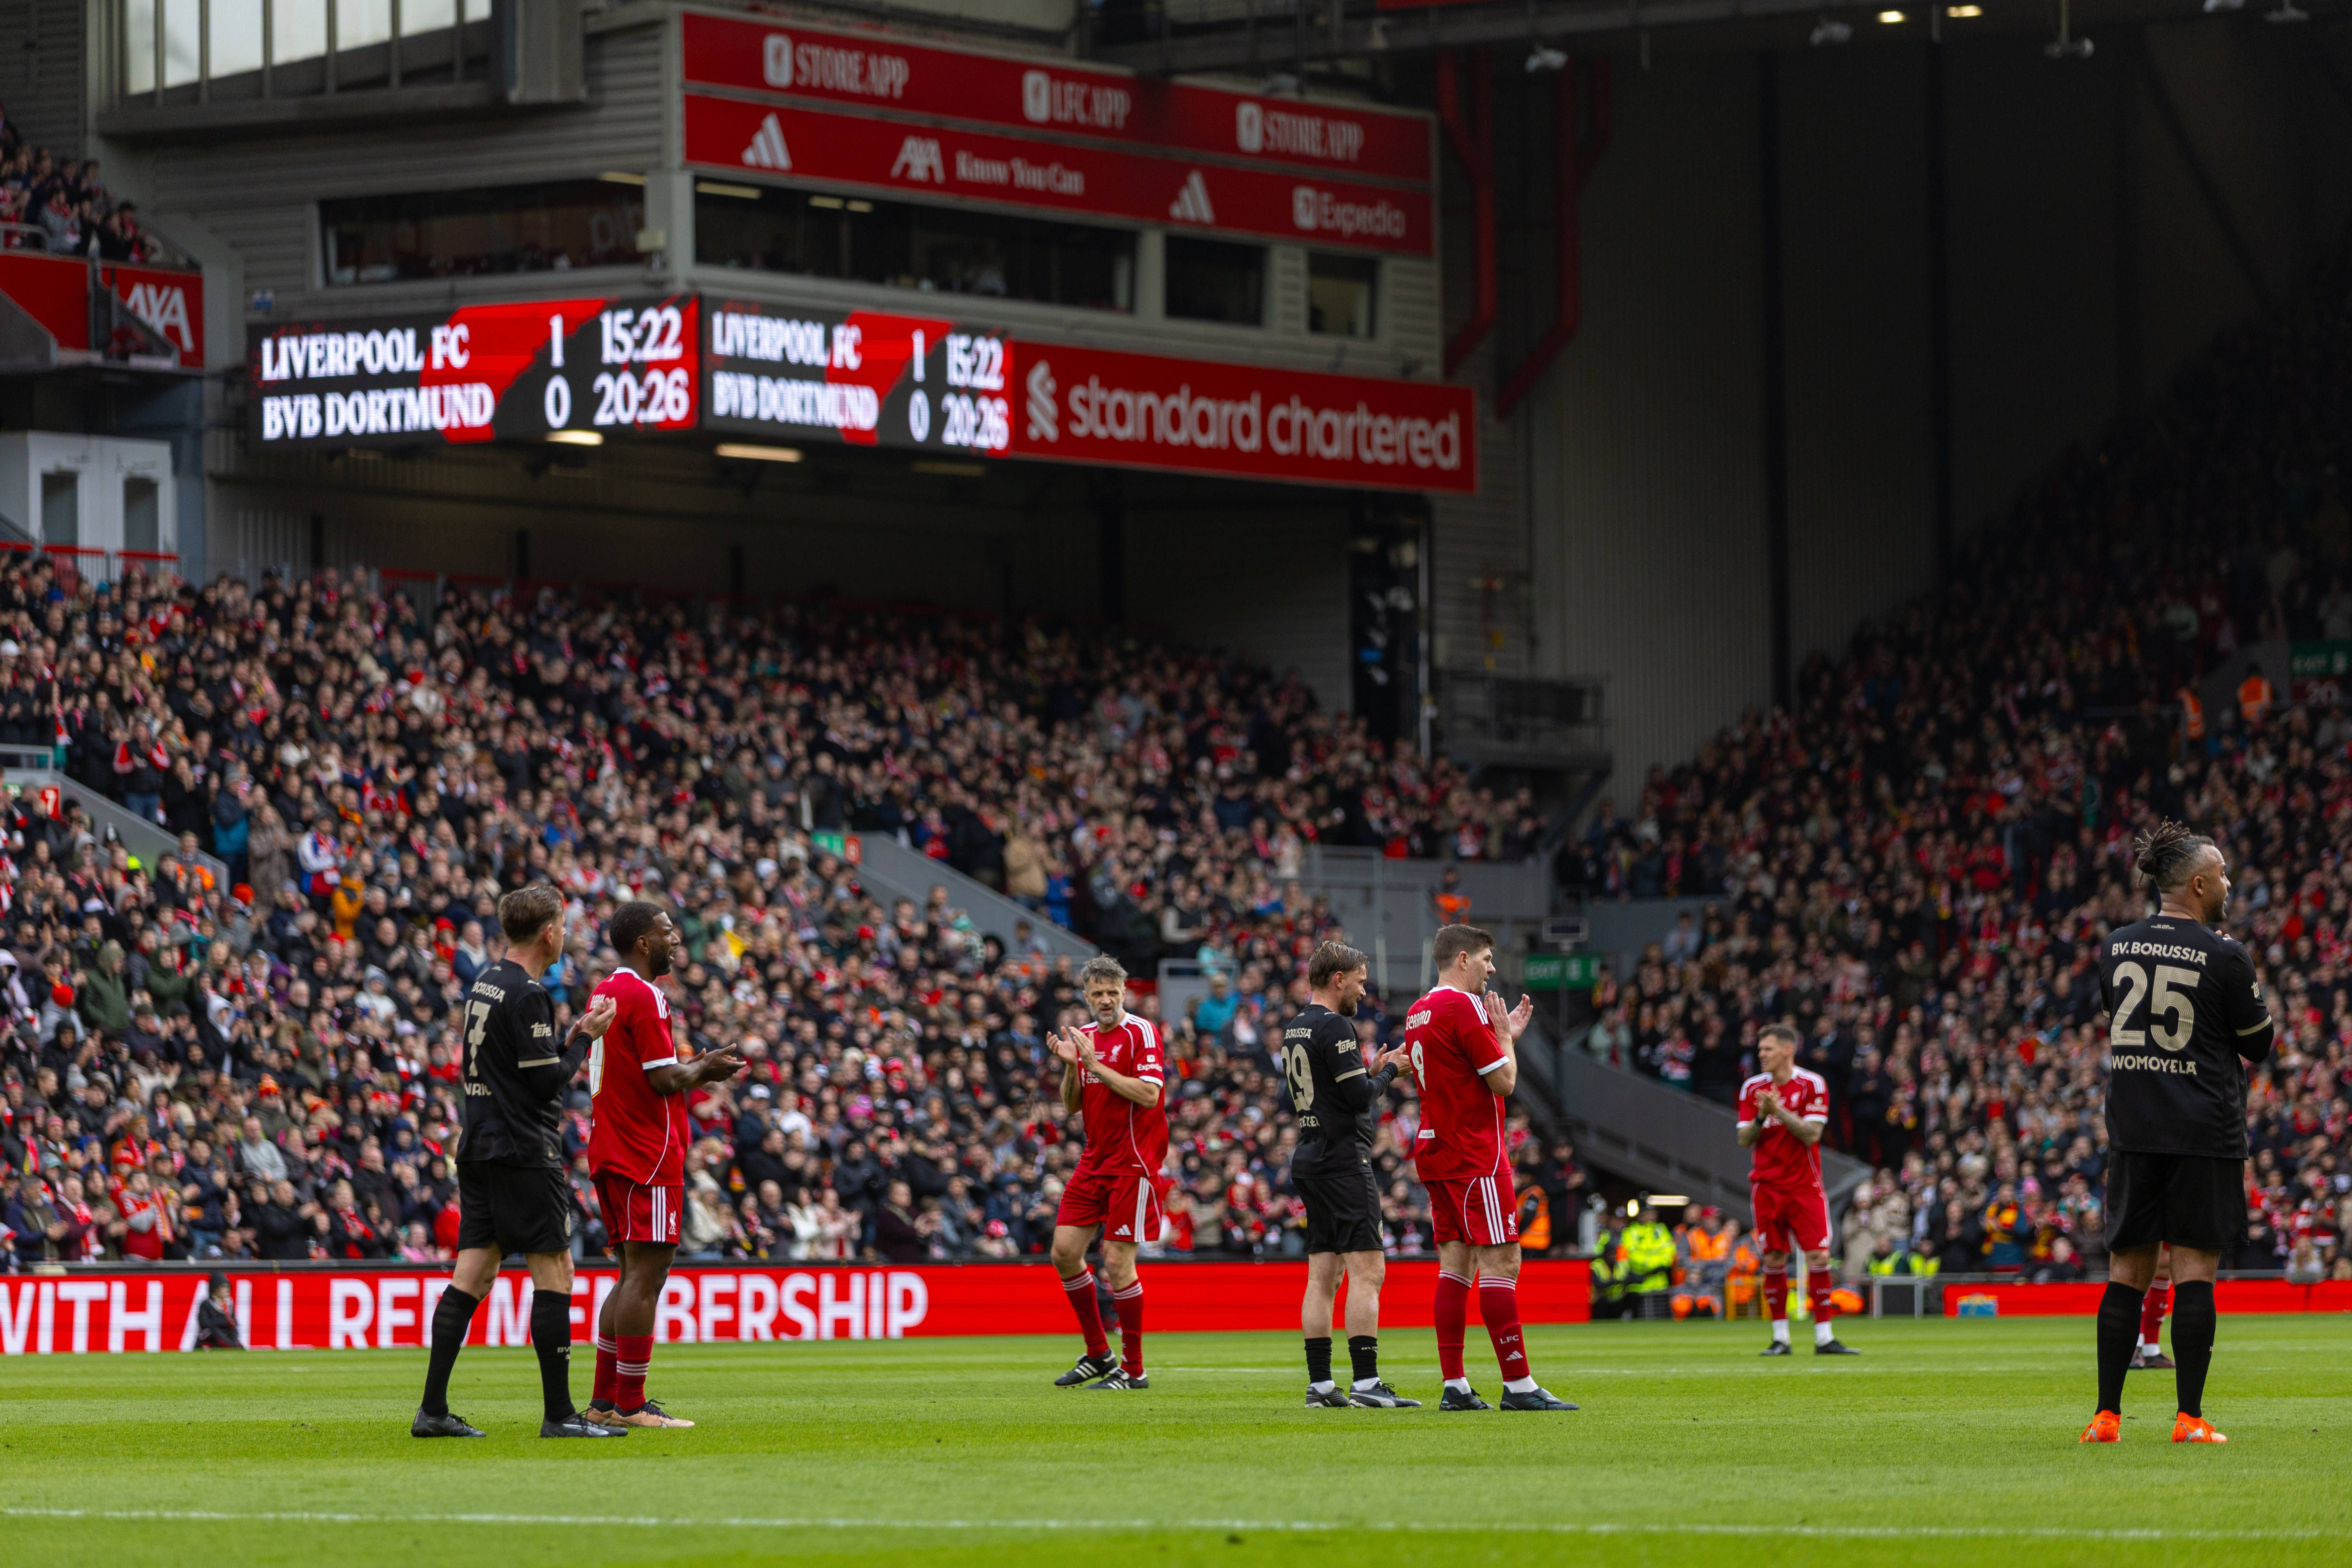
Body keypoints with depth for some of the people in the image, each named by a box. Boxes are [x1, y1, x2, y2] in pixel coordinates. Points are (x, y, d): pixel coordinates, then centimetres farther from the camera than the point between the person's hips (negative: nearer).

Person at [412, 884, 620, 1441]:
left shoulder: (484, 985, 14)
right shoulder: (528, 995, -14)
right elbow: (546, 1081, -17)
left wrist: (572, 1037, 15)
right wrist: (586, 1038, -3)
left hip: (479, 1146, 9)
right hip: (524, 1154, -9)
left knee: (472, 1274, 7)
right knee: (554, 1270, -3)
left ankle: (433, 1409, 3)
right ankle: (559, 1414, -4)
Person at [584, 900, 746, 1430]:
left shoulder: (606, 993, 17)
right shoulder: (644, 996, -14)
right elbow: (665, 1080, -18)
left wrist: (700, 1066, 17)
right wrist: (704, 1069, 1)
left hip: (611, 1153, 10)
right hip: (647, 1156, -10)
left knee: (635, 1276, 14)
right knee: (646, 1275, -8)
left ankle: (605, 1401, 14)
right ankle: (629, 1405, -9)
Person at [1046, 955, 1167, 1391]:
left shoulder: (1140, 1032, -9)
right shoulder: (1084, 1036, 12)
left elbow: (1149, 1094, -20)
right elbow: (1071, 1105, 14)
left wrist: (1097, 1065, -20)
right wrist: (1070, 1065, -4)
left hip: (1132, 1164, -7)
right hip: (1094, 1160, 7)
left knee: (1117, 1263, -9)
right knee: (1065, 1252, 3)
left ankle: (1133, 1369, 1)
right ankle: (1098, 1355, 16)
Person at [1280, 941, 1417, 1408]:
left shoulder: (1295, 1029, 16)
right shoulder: (1335, 1027, -12)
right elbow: (1359, 1097, -17)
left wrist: (1369, 1071, 17)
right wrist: (1387, 1071, 1)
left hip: (1309, 1158, 10)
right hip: (1343, 1159, -10)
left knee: (1323, 1274, 8)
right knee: (1368, 1269, -11)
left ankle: (1319, 1384, 5)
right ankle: (1366, 1382, -18)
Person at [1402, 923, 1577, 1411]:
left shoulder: (1418, 1013, 16)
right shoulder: (1464, 1007, -13)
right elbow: (1503, 1081, -14)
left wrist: (1505, 1035, 21)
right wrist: (1505, 1036, 2)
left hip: (1436, 1152, 9)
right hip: (1474, 1156, -9)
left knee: (1456, 1263, 7)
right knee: (1501, 1263, -9)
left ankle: (1454, 1385, 3)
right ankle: (1518, 1385, -11)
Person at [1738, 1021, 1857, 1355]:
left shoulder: (1812, 1084, -4)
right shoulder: (1753, 1088, 5)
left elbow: (1811, 1134, -12)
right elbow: (1745, 1140, 2)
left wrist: (1779, 1111, -21)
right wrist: (1761, 1117, -16)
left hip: (1805, 1186, -2)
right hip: (1767, 1186, 2)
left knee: (1818, 1257, -7)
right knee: (1774, 1259, -1)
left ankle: (1824, 1337, -2)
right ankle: (1780, 1337, 5)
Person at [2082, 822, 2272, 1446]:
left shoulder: (2115, 948, 5)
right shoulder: (2223, 957, -10)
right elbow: (2259, 1044, 0)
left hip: (2133, 1131, 5)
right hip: (2205, 1134, -5)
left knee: (2127, 1270, 8)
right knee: (2196, 1267, -3)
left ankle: (2107, 1415, 5)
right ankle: (2190, 1416, -6)